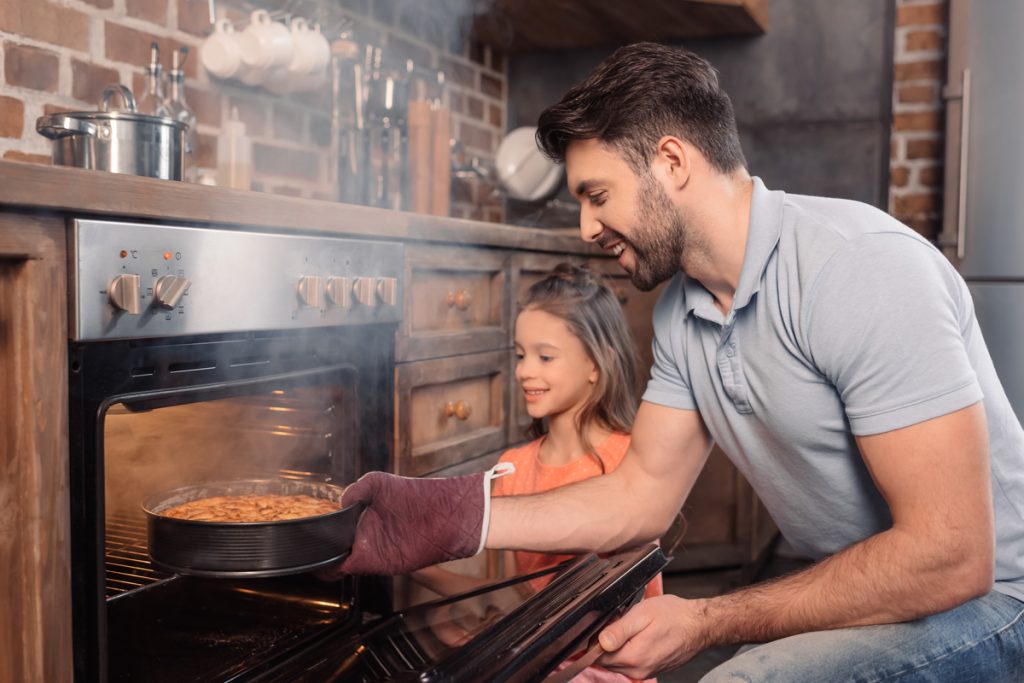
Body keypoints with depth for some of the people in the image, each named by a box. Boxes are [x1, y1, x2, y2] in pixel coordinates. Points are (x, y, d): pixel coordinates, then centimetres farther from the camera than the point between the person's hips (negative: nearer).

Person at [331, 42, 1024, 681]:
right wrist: (451, 519, -6)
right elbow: (643, 493, 4)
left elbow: (949, 557, -26)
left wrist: (707, 622, -20)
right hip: (851, 592, 6)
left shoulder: (862, 267, -25)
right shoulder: (681, 312, 0)